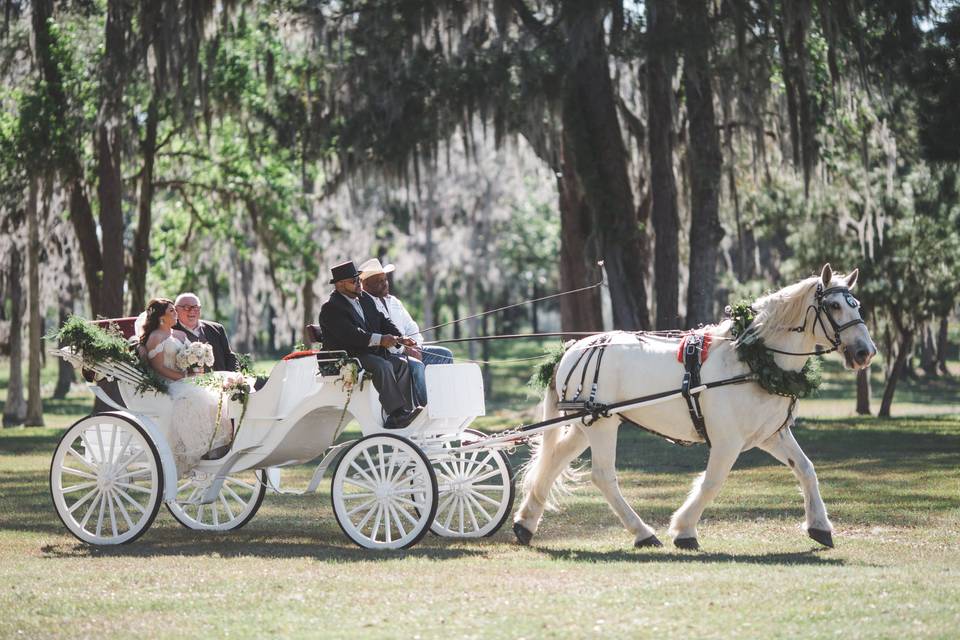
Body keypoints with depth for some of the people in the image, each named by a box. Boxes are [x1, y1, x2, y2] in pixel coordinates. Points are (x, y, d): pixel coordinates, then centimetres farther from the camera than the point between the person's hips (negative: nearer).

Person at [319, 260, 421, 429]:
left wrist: (400, 339, -5)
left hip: (372, 352, 9)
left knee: (402, 364, -10)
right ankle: (397, 413, -34)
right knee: (383, 366, -30)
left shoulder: (364, 298, 16)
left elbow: (383, 321, 14)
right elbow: (350, 334, -24)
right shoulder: (331, 308, -11)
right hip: (345, 357, -9)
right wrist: (380, 340, -32)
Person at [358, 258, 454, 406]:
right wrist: (403, 349, -19)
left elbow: (412, 329, 21)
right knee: (416, 365, -33)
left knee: (445, 354, -4)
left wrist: (416, 347, -1)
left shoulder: (394, 302, 21)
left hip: (407, 349, 9)